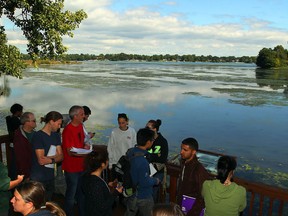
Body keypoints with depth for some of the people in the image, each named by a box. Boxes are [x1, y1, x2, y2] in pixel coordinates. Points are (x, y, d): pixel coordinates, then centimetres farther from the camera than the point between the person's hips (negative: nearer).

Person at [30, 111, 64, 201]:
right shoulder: (38, 136, -14)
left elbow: (61, 156, 1)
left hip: (50, 177, 7)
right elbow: (41, 161, -19)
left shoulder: (56, 135, 8)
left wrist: (48, 158, -15)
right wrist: (55, 158, -5)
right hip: (38, 179, -7)